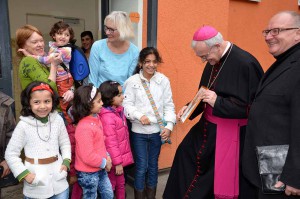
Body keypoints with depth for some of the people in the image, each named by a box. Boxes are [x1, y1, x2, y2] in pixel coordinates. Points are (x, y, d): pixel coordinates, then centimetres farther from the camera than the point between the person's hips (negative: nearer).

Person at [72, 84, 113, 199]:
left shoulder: (95, 118, 0)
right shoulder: (84, 127, -29)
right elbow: (88, 156, -28)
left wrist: (106, 156, 1)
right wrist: (104, 163, -15)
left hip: (100, 169, 8)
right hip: (88, 173, -8)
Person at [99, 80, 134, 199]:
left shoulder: (119, 110, 3)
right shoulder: (107, 117, -25)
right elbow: (111, 143, -23)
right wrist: (117, 162, -17)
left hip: (121, 156, 8)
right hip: (114, 160, -8)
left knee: (121, 183, 23)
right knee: (111, 186, 12)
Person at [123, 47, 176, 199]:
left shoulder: (163, 80, -2)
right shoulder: (132, 81, -7)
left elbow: (169, 105, 1)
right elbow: (127, 104, -7)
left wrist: (169, 126, -8)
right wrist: (139, 115, -23)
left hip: (157, 130, 2)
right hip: (138, 131, -2)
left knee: (153, 165, 17)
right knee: (141, 167, 5)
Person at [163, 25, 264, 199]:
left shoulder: (245, 64, -21)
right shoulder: (213, 62, 4)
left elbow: (249, 106, -21)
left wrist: (218, 102, -27)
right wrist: (190, 107, 0)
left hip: (231, 132, -8)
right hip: (208, 126, 9)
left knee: (223, 177, 6)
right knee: (186, 154, 18)